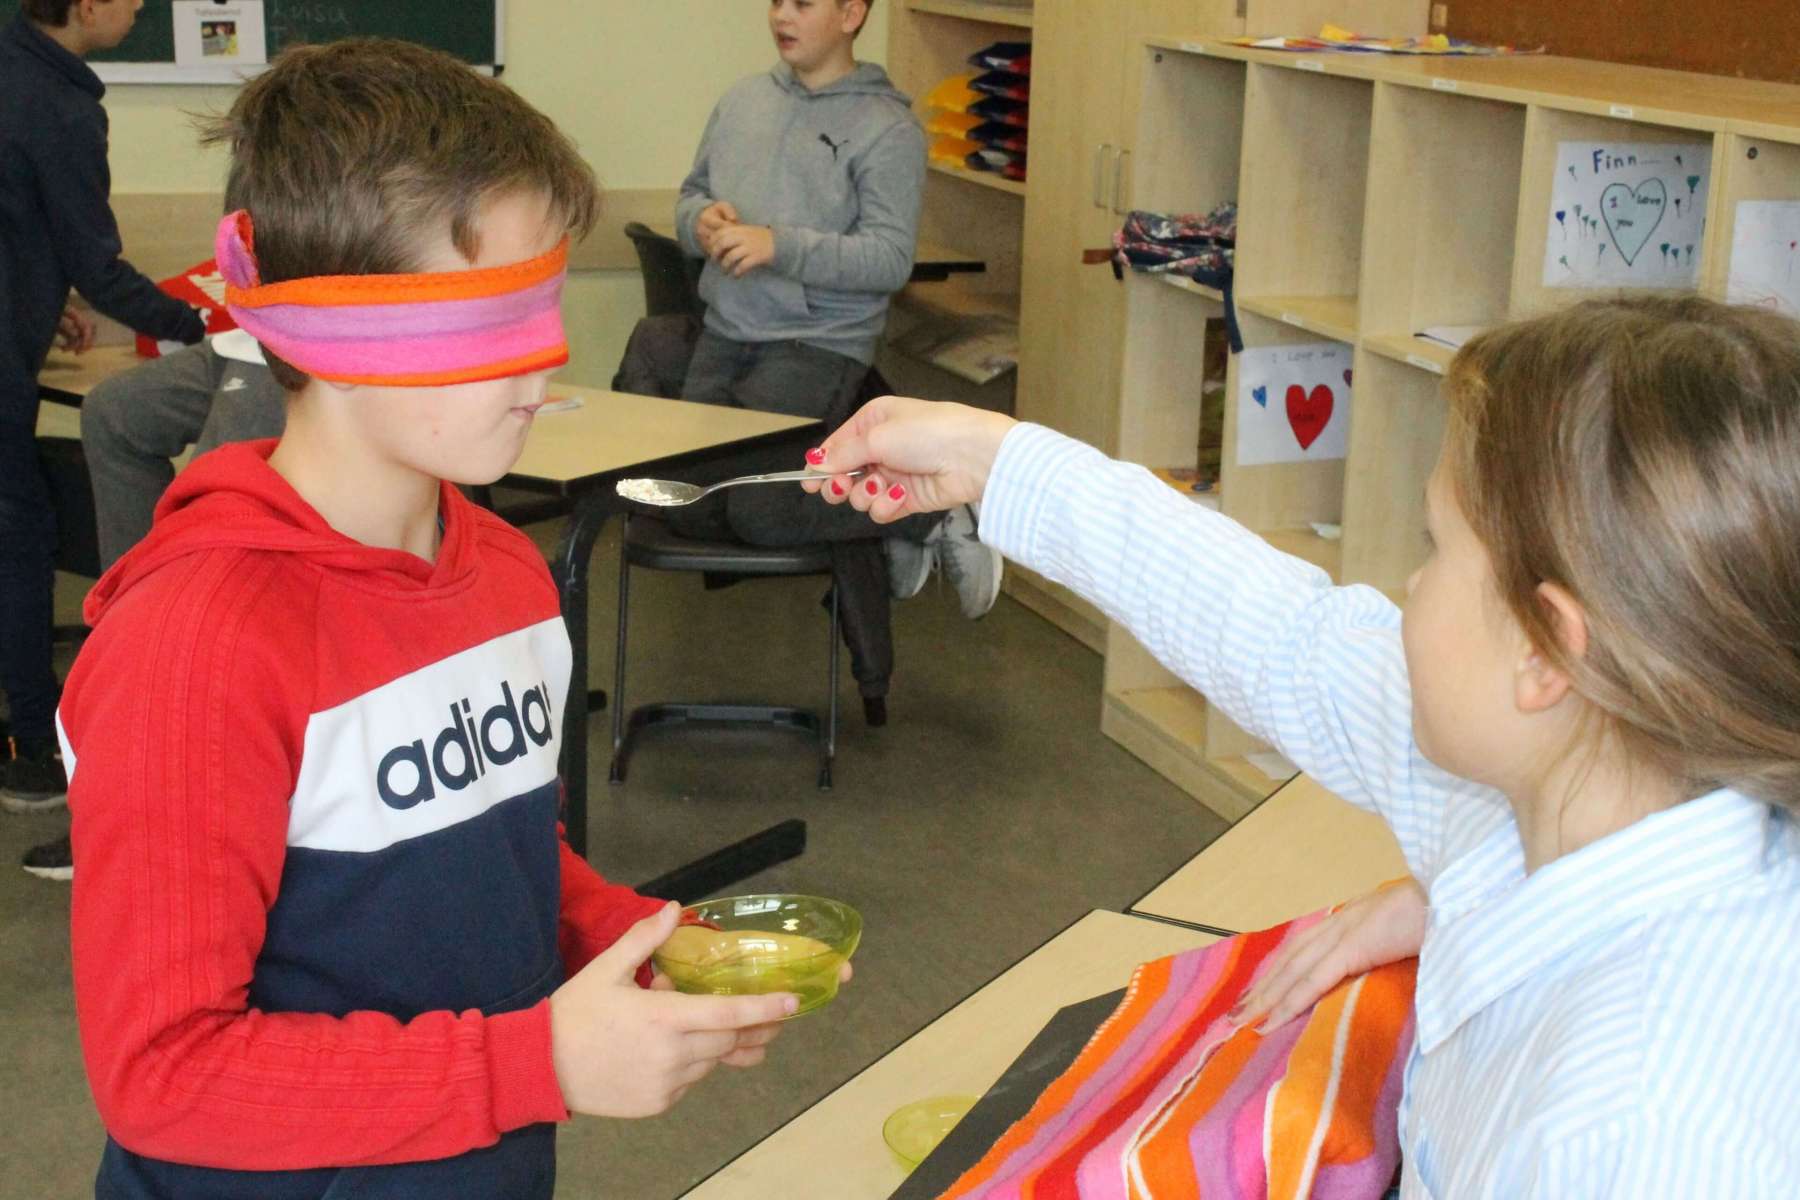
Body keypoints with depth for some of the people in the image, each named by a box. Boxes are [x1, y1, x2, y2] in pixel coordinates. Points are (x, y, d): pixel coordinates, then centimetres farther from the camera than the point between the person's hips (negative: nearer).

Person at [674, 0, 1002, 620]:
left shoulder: (886, 128, -7)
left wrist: (779, 245, -23)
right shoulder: (743, 99, 12)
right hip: (724, 335, 7)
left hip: (817, 343, -7)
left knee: (759, 515, -19)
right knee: (689, 510, 3)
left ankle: (934, 516, 3)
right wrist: (702, 220, -4)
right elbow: (691, 193, 21)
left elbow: (891, 259, -14)